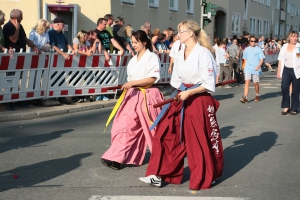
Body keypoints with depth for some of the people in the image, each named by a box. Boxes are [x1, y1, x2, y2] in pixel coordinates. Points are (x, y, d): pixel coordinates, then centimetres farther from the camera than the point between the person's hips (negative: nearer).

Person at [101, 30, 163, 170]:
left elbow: (152, 79, -17)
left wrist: (132, 83, -23)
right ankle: (116, 158, -1)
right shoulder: (133, 60, 14)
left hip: (148, 96, -6)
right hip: (134, 96, 6)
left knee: (152, 128, 5)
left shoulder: (152, 58, -8)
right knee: (126, 126, -1)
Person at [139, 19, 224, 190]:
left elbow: (209, 84, -15)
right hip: (183, 99, 7)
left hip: (200, 101, -7)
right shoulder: (180, 54, 8)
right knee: (167, 134, 0)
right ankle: (159, 175, 5)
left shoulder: (203, 53, -14)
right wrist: (182, 92, 2)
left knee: (200, 141, 5)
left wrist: (189, 93, -20)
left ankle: (204, 177, 25)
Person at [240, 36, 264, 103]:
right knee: (247, 82, -11)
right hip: (248, 68, 2)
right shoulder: (247, 49, 8)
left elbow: (262, 59, -2)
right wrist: (246, 66, 8)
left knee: (255, 83, 7)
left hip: (256, 69, -1)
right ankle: (245, 97, -17)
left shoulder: (258, 49, -1)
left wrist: (258, 66, -16)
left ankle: (257, 95, 29)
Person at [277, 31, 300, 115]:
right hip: (286, 70, 2)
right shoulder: (284, 47, 10)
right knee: (284, 87, -13)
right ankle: (286, 107, 0)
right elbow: (280, 60, 12)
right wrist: (279, 71, 10)